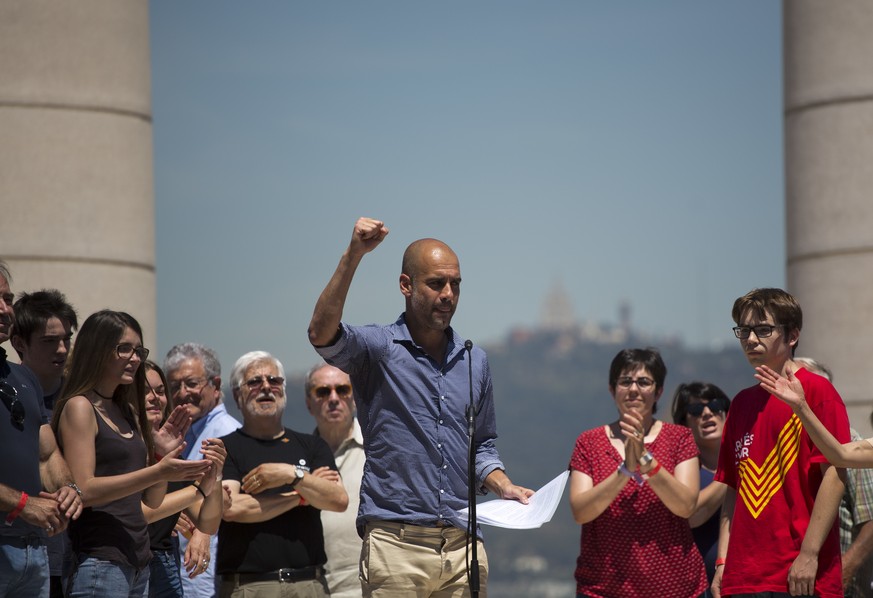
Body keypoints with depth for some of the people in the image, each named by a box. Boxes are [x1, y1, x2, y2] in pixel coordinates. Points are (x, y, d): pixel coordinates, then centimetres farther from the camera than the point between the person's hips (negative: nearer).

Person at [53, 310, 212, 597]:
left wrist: (165, 454, -1)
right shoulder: (79, 407, -5)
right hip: (100, 560, -8)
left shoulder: (129, 411, 16)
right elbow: (84, 490, -16)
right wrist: (158, 472, -21)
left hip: (138, 561, 8)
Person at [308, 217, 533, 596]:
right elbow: (322, 334, -22)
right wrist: (353, 255, -28)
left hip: (463, 547, 5)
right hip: (396, 546, -5)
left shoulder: (475, 361, 15)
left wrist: (505, 489, 6)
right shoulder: (378, 349, -1)